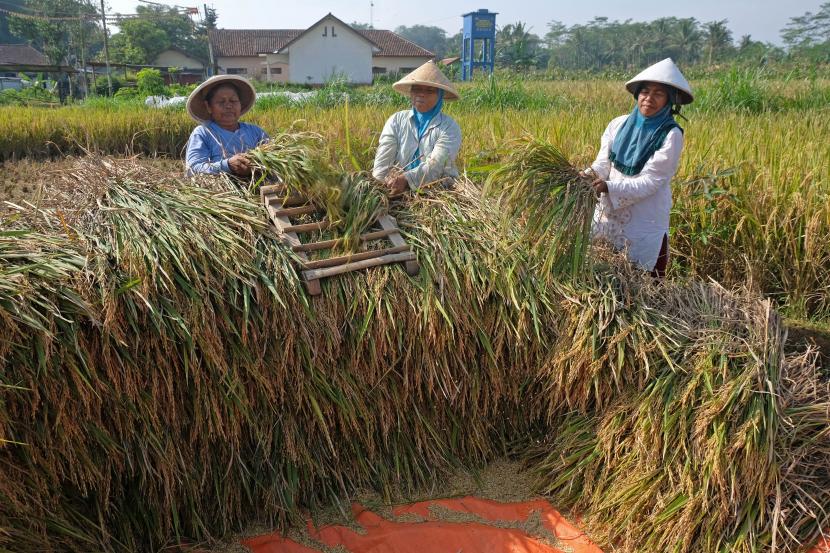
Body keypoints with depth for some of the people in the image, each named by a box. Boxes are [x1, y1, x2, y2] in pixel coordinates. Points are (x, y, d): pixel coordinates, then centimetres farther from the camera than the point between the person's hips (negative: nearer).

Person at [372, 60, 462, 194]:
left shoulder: (449, 127, -1)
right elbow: (383, 159, -5)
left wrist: (407, 179, -33)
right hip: (398, 190, 0)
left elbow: (435, 165, -17)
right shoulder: (396, 121, 8)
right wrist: (386, 184, -25)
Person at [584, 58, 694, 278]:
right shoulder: (618, 124, 0)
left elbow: (649, 182, -18)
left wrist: (609, 187, -29)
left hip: (645, 224, -4)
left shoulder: (671, 135, -12)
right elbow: (603, 162, -1)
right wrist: (591, 174, -24)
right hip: (609, 216, 4)